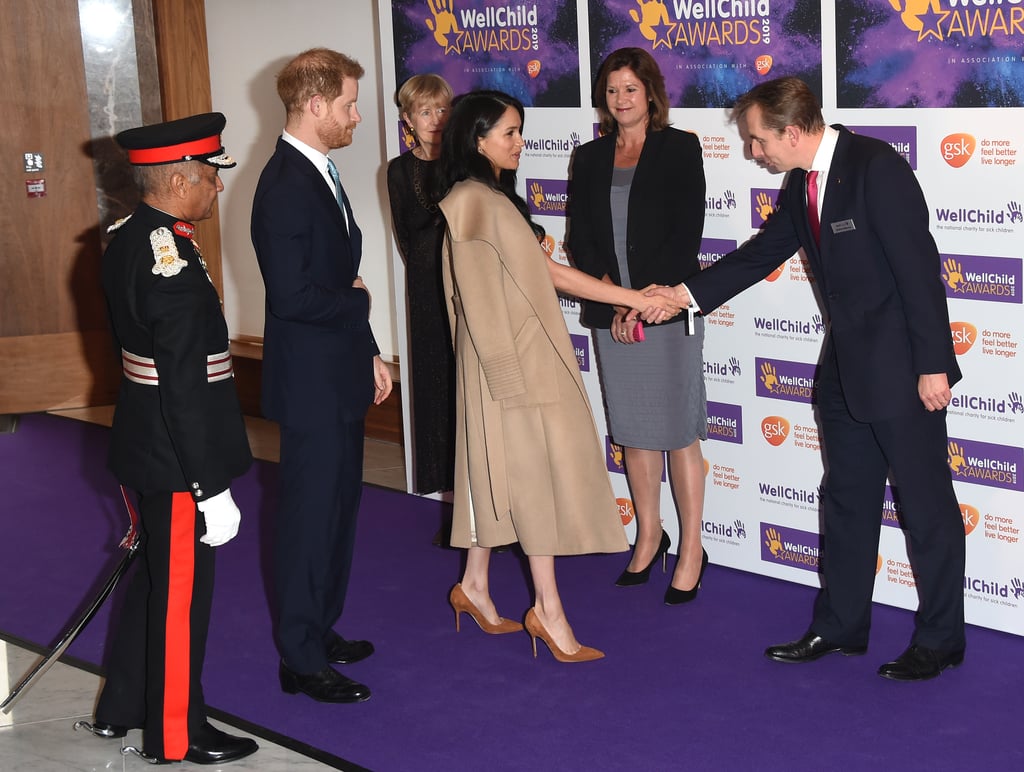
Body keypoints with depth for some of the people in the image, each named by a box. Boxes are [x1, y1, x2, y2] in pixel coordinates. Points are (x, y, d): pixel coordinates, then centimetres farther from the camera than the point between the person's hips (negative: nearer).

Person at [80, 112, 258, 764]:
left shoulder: (127, 238, 4)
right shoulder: (175, 267, -26)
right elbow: (184, 388, -26)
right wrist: (212, 489, -21)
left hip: (143, 444, 9)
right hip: (177, 460, -9)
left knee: (153, 578, 23)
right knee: (183, 594, 6)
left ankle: (122, 706, 38)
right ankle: (177, 735, 22)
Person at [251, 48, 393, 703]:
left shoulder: (320, 174, 11)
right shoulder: (287, 186, -21)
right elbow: (292, 295, -27)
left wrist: (369, 352, 16)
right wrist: (356, 302, -10)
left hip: (340, 376, 10)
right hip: (312, 380, -10)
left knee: (338, 504, 18)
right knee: (312, 513, 0)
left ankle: (320, 631, 33)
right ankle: (302, 661, 11)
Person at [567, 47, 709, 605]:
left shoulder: (679, 149, -1)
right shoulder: (588, 159, 10)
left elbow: (687, 233, -8)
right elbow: (581, 240, 5)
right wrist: (615, 302, -7)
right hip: (612, 314, 4)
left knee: (678, 430, -1)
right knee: (632, 429, 11)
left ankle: (691, 549, 8)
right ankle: (649, 536, 25)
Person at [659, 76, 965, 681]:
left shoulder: (877, 168, -19)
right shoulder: (803, 184, 7)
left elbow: (919, 267, -21)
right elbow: (762, 254, 16)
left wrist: (933, 365, -20)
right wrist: (685, 292, 9)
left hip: (903, 368, -9)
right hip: (847, 367, 9)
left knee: (928, 507, 3)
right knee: (847, 501, 17)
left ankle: (940, 640, 16)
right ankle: (840, 627, 29)